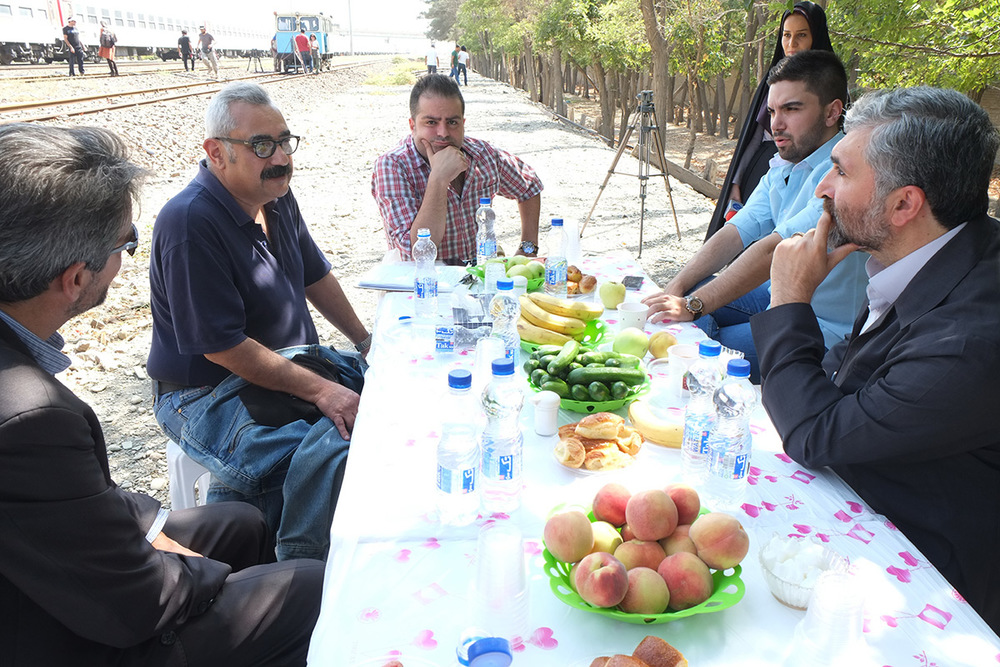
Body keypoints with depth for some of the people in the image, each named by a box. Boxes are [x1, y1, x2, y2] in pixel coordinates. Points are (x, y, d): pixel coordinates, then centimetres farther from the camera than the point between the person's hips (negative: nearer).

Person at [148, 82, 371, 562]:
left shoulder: (276, 198, 5)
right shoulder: (190, 222, -23)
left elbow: (315, 276, 18)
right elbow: (222, 347, -24)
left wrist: (367, 342, 13)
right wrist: (317, 389, -23)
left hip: (294, 361, 9)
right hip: (209, 391, -8)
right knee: (329, 449, -30)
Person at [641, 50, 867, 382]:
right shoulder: (783, 165, 7)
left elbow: (776, 249, -31)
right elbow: (736, 232, 2)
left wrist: (693, 305, -32)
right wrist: (674, 290, -10)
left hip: (826, 326, -8)